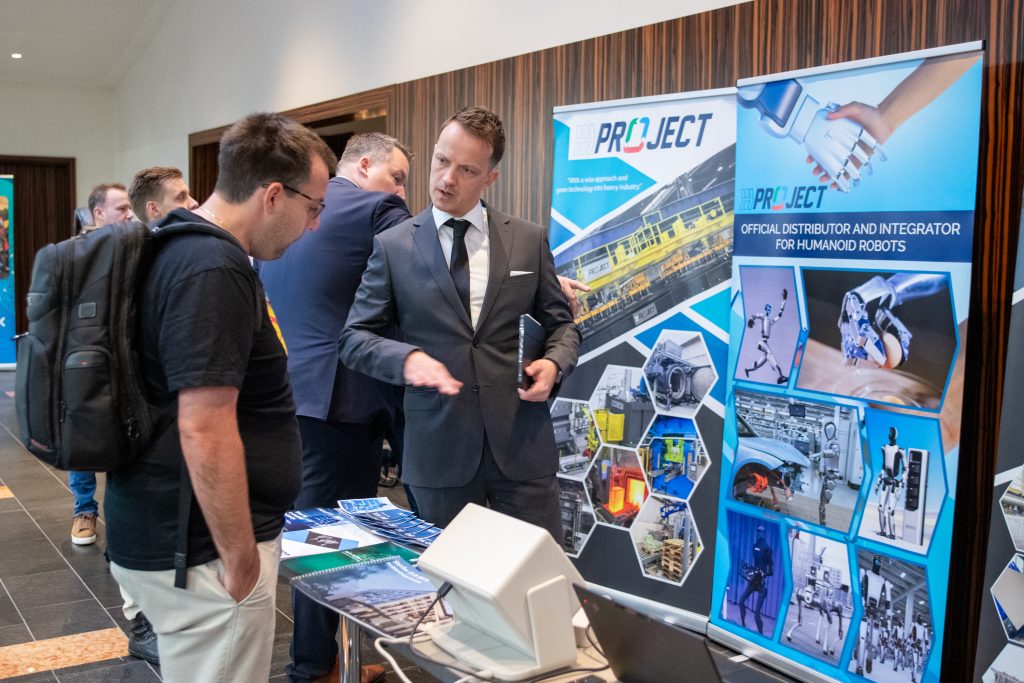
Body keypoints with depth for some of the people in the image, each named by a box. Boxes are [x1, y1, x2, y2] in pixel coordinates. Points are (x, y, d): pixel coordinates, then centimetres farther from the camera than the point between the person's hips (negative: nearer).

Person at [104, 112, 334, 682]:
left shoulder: (183, 247, 9)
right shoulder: (214, 270, -22)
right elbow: (204, 431, -27)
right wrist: (242, 560, -20)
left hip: (167, 530, 10)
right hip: (204, 548, -10)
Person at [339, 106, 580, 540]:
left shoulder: (529, 240, 5)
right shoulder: (392, 246, 2)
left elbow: (560, 323, 13)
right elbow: (355, 337, 2)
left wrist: (554, 363, -9)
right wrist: (407, 357, -18)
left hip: (521, 443, 1)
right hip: (438, 450, 0)